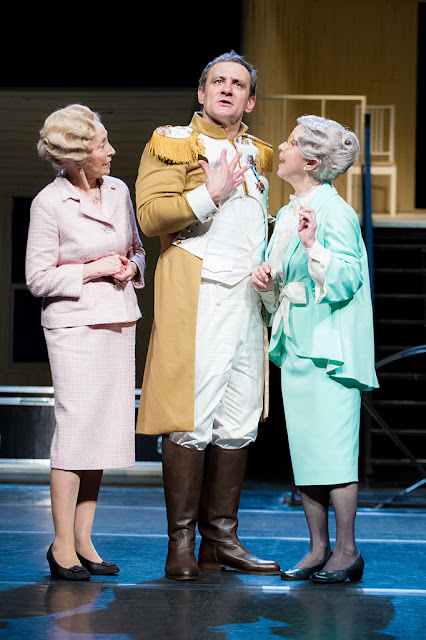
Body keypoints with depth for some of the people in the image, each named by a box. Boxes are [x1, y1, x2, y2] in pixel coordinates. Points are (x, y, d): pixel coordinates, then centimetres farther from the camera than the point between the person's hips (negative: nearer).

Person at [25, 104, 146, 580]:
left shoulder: (119, 191, 9)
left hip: (119, 322, 6)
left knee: (105, 429, 6)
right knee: (76, 427, -9)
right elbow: (38, 277, -7)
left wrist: (130, 268, -1)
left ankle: (83, 541, 15)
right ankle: (62, 545, 2)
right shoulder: (49, 203, -8)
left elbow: (137, 250, 20)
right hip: (74, 325, -6)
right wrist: (93, 270, -13)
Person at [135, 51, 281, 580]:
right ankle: (181, 542, 0)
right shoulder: (171, 144, 4)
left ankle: (221, 540, 12)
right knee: (191, 421, -8)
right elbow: (150, 215, -9)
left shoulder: (256, 155, 22)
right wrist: (209, 195, -16)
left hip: (247, 297, 6)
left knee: (238, 423, 6)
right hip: (195, 297, -6)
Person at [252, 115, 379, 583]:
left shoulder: (335, 213, -10)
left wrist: (313, 246, -29)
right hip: (295, 345, 9)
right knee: (303, 451, 9)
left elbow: (345, 280, -18)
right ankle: (318, 549, 16)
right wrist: (267, 282, 2)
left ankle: (346, 551, 3)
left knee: (334, 449, -6)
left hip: (329, 346, -9)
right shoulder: (288, 214, 15)